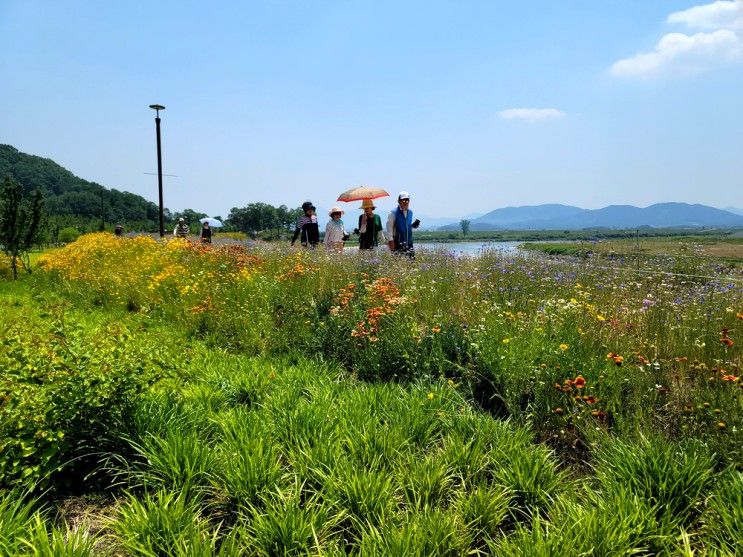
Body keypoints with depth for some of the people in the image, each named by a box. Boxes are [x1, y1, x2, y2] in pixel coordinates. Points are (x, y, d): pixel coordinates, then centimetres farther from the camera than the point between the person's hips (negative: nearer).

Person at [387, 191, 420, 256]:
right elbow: (389, 228, -8)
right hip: (397, 243, -6)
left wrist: (414, 225, 2)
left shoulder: (410, 213, 12)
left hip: (409, 242, 6)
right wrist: (390, 240, -15)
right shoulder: (393, 213, -6)